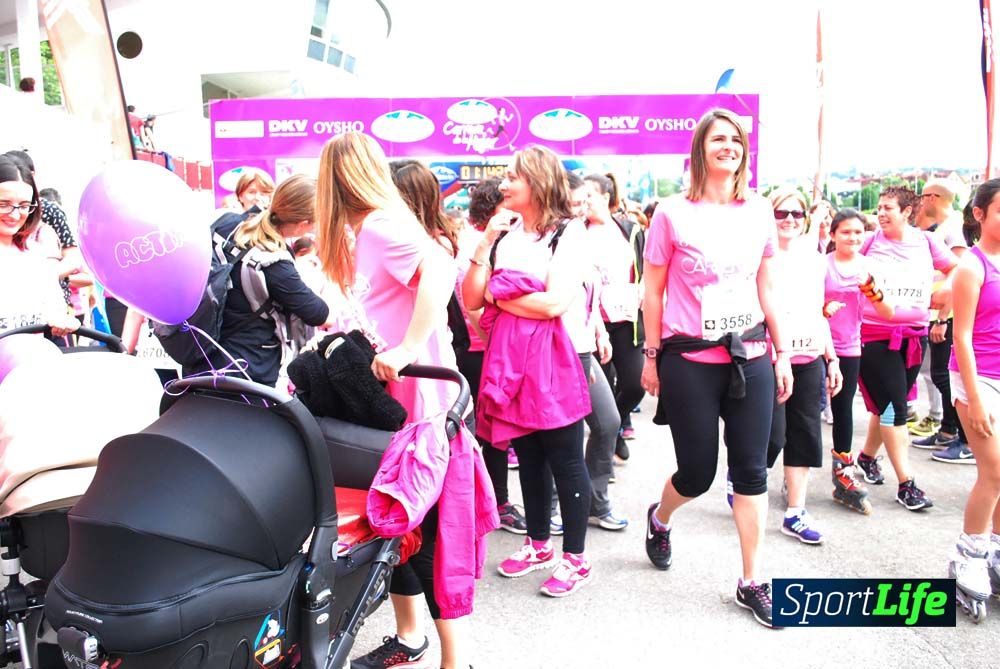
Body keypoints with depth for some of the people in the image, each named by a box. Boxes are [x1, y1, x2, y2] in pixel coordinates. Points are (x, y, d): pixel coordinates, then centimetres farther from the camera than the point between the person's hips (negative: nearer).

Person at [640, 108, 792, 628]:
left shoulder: (759, 211, 8)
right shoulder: (673, 213, -4)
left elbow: (766, 289, 13)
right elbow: (652, 291, 0)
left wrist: (782, 354, 12)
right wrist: (651, 356, 0)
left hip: (750, 358, 4)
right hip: (690, 361, -3)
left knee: (751, 470, 6)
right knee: (698, 473, 6)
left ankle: (751, 582, 20)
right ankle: (659, 518, 40)